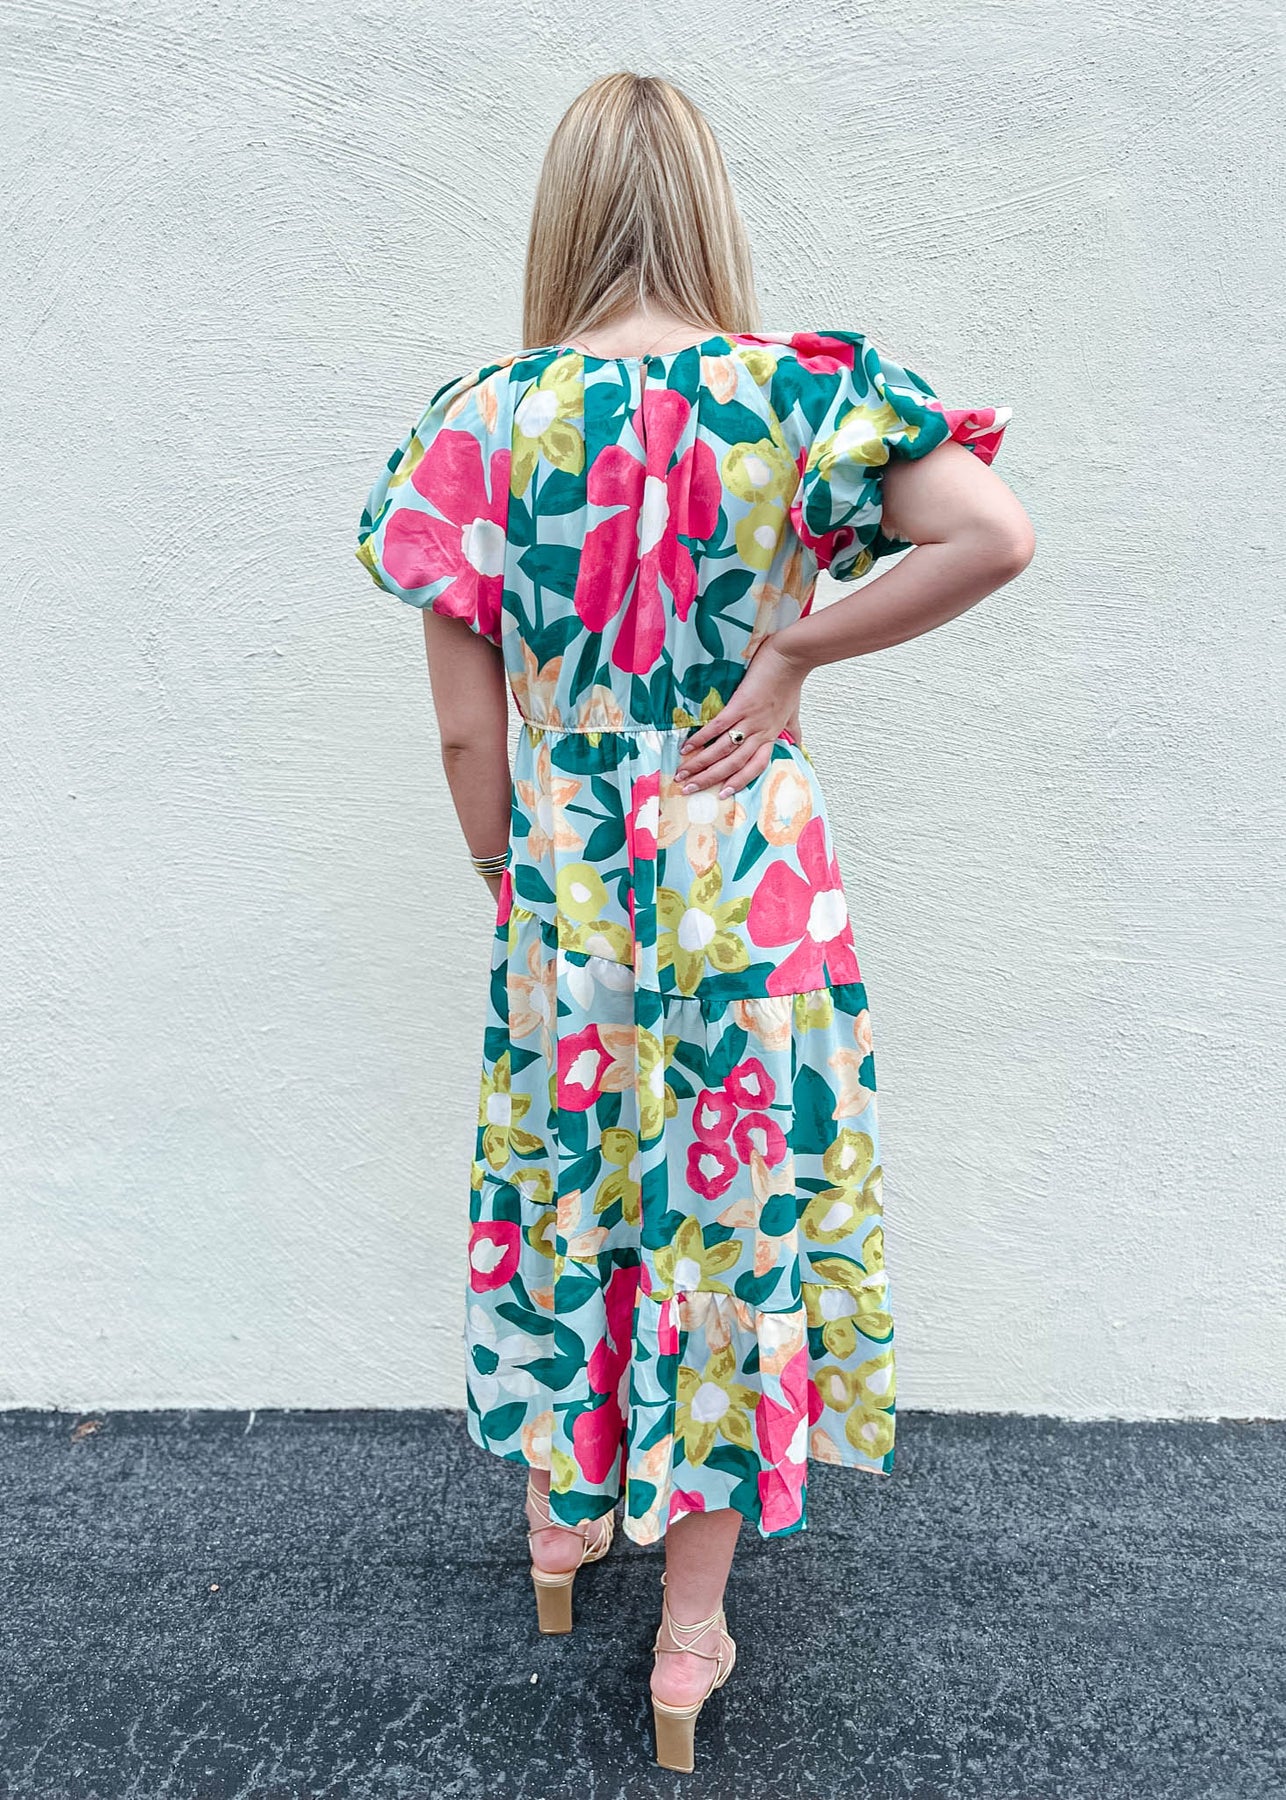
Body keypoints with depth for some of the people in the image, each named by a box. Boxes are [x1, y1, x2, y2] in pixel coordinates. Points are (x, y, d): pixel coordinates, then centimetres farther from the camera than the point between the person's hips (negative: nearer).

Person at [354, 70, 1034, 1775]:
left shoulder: (482, 421, -5)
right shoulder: (794, 392, -7)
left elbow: (467, 728, -5)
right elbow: (996, 536, -18)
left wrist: (515, 891, 9)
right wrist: (788, 656, -9)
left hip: (563, 896, 1)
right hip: (756, 895, -1)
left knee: (568, 1200, 22)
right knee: (740, 1217, 14)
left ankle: (561, 1513, 47)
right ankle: (693, 1623, 32)